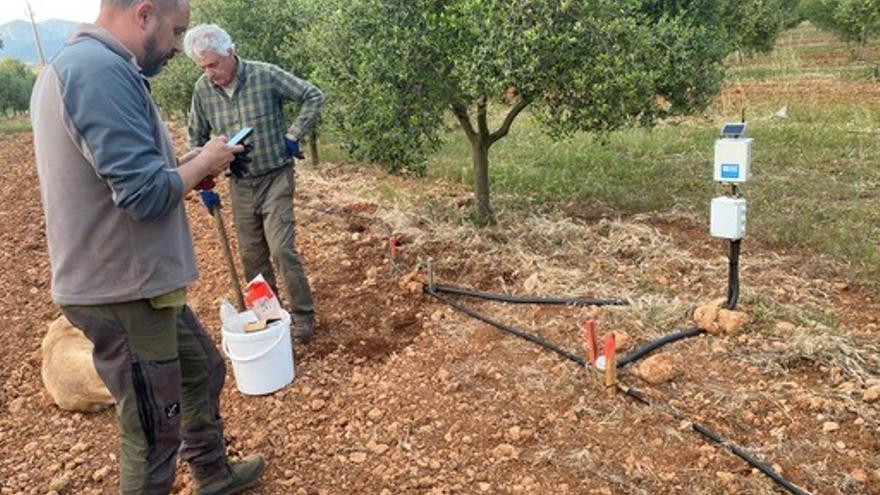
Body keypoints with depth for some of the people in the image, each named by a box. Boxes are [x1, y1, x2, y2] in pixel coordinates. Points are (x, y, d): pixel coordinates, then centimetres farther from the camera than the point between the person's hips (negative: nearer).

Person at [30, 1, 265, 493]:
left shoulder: (79, 64, 11)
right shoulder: (101, 69, -23)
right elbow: (146, 192, -26)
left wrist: (186, 166, 8)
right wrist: (204, 163, -9)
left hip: (133, 281, 11)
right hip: (124, 292, -11)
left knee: (202, 370, 26)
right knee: (154, 433, 6)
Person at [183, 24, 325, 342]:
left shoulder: (266, 76, -13)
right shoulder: (203, 90, -2)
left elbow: (314, 97, -7)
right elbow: (197, 138, 11)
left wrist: (293, 136, -10)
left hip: (275, 178, -4)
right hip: (240, 185, 4)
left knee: (282, 249, -10)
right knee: (251, 256, 10)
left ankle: (303, 316, 5)